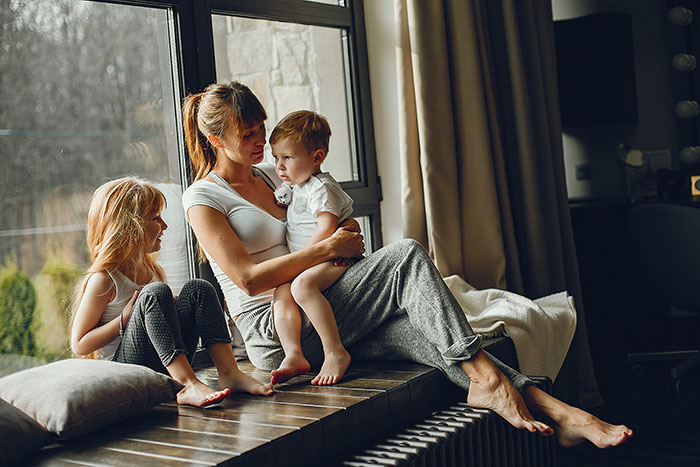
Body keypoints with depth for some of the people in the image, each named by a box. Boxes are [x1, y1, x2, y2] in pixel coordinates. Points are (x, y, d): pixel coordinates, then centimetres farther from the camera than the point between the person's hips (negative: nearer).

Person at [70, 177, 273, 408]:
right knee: (155, 293, -27)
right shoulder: (103, 280, -9)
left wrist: (170, 309, 5)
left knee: (197, 289, -10)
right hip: (125, 368, -7)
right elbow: (79, 344, -8)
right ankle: (189, 385, -37)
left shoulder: (153, 270, 14)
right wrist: (126, 318, -16)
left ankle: (229, 373, -20)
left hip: (168, 367, 7)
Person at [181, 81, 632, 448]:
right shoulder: (203, 198, -4)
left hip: (317, 322, 7)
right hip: (275, 334, -7)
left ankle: (559, 413, -29)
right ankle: (484, 377, -28)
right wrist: (329, 247, -15)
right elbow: (248, 278, -15)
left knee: (418, 330, -20)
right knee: (406, 255, -22)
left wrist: (342, 232, 5)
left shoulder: (268, 174, 18)